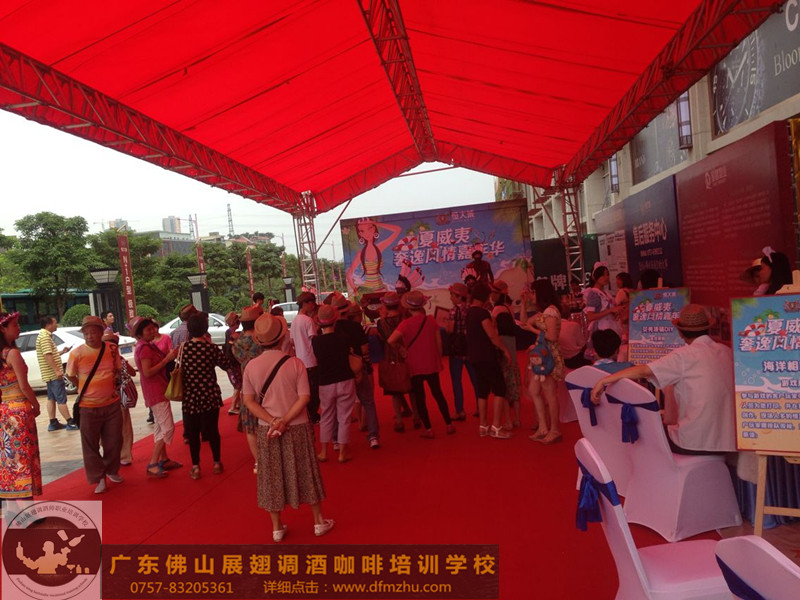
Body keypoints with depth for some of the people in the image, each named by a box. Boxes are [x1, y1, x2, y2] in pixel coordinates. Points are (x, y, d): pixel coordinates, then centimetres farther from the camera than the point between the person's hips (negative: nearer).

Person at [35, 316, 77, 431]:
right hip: (53, 374, -11)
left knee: (51, 398, 13)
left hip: (50, 374, 11)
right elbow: (47, 356, -25)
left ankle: (53, 423, 18)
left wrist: (62, 352, 15)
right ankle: (70, 423, -6)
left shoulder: (45, 335, 16)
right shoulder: (45, 336, -16)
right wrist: (57, 370, -28)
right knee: (61, 399, -8)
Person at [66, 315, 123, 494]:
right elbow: (70, 376, 1)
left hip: (112, 404, 3)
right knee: (91, 445, 5)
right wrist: (85, 389, 0)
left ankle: (112, 470, 34)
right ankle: (98, 478, 18)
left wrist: (111, 385, 5)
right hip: (88, 407, -2)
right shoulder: (77, 353, -12)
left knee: (114, 441, 13)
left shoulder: (111, 349, -4)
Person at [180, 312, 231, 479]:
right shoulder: (211, 348, -10)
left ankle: (195, 468, 15)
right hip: (210, 396, 0)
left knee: (193, 433, 10)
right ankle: (217, 463, 23)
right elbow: (226, 365, 0)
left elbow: (180, 369, 0)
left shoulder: (183, 347, -7)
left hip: (190, 397, 0)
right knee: (212, 430, 13)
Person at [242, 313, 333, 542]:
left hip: (266, 429, 2)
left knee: (272, 476, 14)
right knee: (306, 473, 13)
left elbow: (249, 401, -6)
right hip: (297, 427, -1)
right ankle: (319, 522, 25)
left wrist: (272, 420, -11)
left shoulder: (251, 366, -6)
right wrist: (284, 421, -15)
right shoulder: (296, 363, -13)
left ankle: (277, 527, 25)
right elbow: (304, 398, -16)